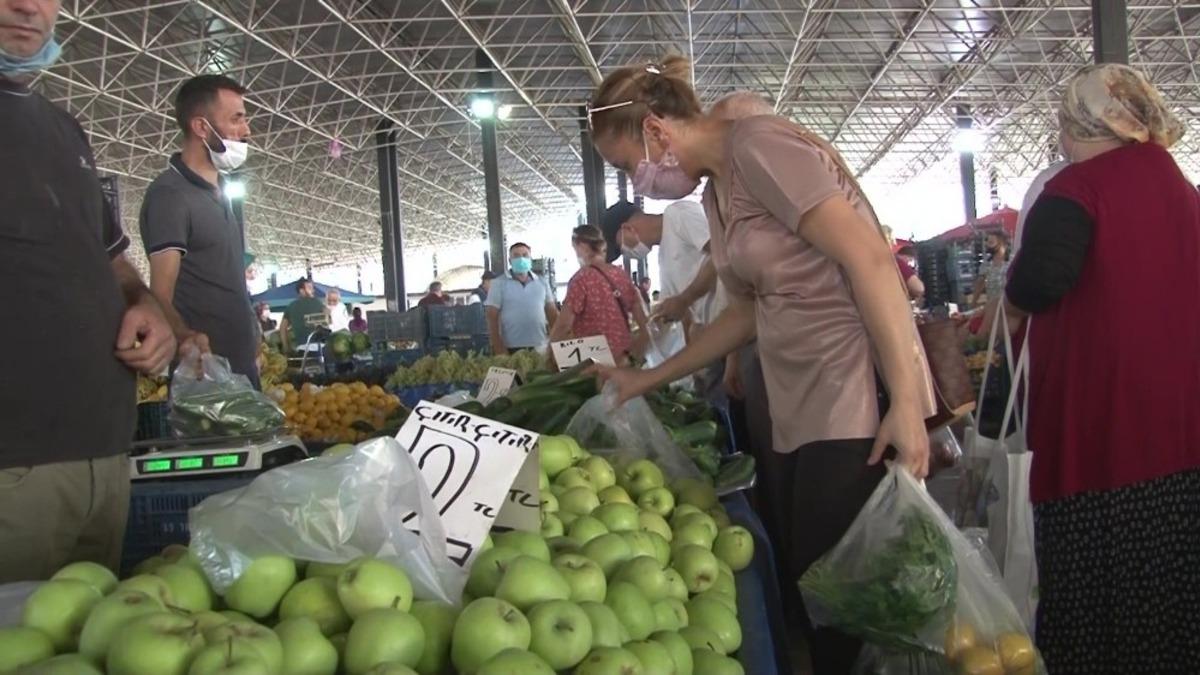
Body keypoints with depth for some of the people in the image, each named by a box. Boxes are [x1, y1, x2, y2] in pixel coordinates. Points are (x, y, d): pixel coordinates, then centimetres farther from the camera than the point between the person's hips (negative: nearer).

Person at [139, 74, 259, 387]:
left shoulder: (219, 192, 14)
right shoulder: (170, 194, -13)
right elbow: (161, 293, -22)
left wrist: (250, 335, 16)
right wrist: (185, 337, -40)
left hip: (241, 363, 9)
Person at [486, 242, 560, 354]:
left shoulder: (542, 283, 10)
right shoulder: (499, 283, 1)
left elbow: (553, 314, 12)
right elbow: (492, 318, -2)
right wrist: (499, 349, -10)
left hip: (539, 348, 3)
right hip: (511, 349, -3)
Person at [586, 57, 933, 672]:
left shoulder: (758, 145, -11)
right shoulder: (715, 192, 16)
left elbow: (869, 259, -18)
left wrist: (906, 401, -21)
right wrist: (648, 380, 24)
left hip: (860, 404, -9)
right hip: (798, 413, 9)